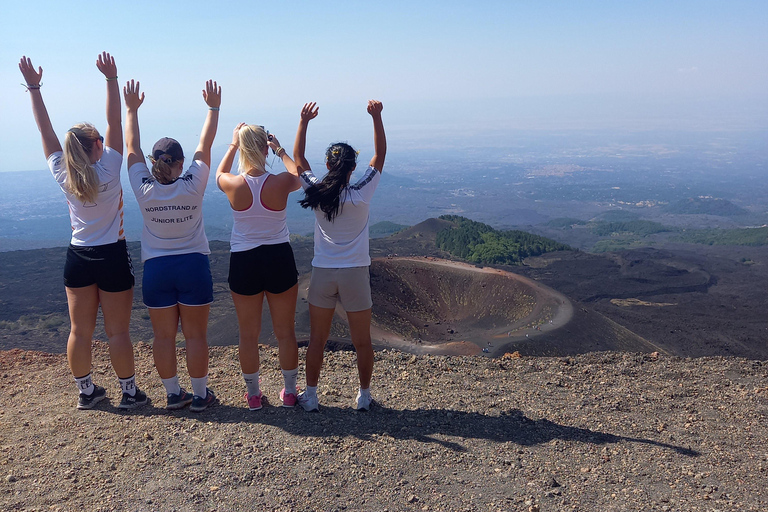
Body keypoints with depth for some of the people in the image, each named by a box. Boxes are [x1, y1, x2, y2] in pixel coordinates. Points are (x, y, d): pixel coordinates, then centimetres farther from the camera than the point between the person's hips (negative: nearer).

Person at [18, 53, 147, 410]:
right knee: (117, 331, 2)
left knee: (80, 330, 12)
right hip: (112, 257, -4)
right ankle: (130, 393, 12)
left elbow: (45, 129, 2)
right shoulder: (108, 169, -12)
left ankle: (86, 392, 23)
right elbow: (114, 121, -12)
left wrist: (33, 88, 6)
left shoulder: (63, 176, -3)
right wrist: (111, 79, -13)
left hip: (78, 258, 4)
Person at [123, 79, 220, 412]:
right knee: (195, 335, 6)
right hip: (193, 266, -1)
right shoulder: (192, 186, -11)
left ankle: (173, 394, 20)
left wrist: (131, 110, 15)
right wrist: (213, 108, 8)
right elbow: (205, 145, -2)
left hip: (156, 269, 2)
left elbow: (132, 147, 5)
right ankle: (200, 395, 15)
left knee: (164, 335, 10)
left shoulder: (144, 189, -7)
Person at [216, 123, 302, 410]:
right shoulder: (281, 183, -14)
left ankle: (253, 395, 28)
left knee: (248, 335, 15)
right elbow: (300, 176, 13)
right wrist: (280, 150, 19)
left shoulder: (233, 185, -11)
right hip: (279, 260, 0)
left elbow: (219, 174, 16)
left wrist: (233, 145, 21)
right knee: (285, 332, 15)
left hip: (244, 263, 1)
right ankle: (290, 393, 27)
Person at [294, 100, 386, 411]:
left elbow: (298, 158, 8)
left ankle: (310, 397, 23)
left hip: (322, 274, 2)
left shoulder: (316, 193, -7)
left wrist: (304, 122, 6)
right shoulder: (362, 194, -12)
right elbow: (380, 154, -2)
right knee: (362, 341, 12)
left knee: (317, 340, 14)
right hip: (355, 274, -1)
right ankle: (364, 396, 24)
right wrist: (376, 117, -4)